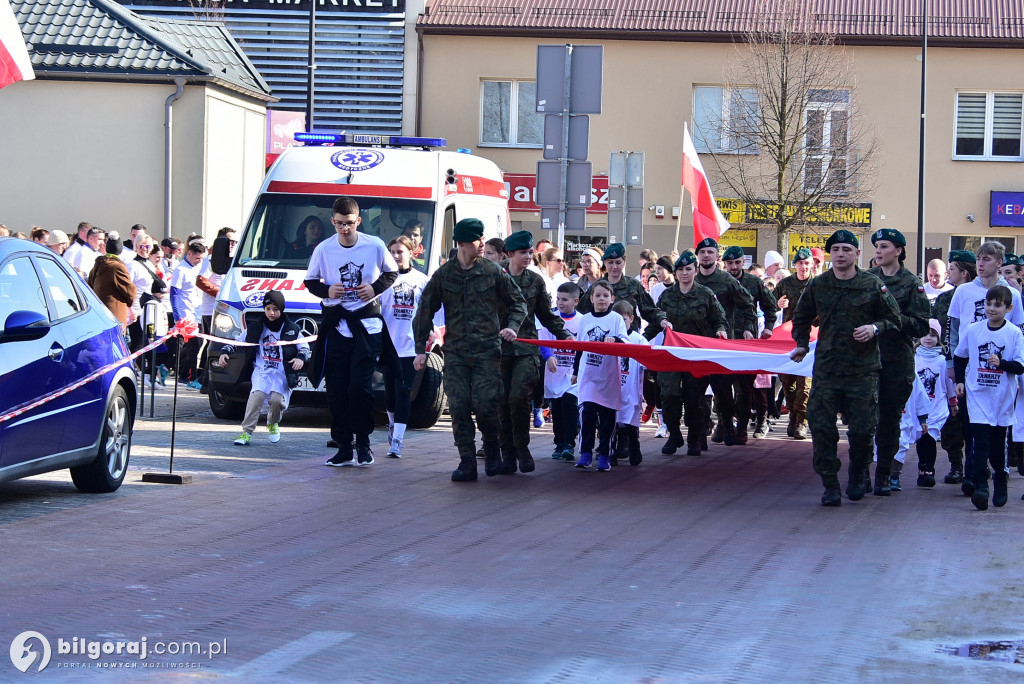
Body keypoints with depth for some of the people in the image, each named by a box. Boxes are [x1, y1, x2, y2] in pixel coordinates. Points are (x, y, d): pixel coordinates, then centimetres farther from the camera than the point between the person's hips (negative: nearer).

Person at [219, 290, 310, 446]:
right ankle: (246, 432, -23)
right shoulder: (255, 328, 11)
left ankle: (273, 424, 10)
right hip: (260, 371, 0)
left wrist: (301, 358, -9)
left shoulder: (291, 330, 10)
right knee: (257, 394, -28)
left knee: (277, 398, -25)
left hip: (282, 374, 0)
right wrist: (225, 352, -1)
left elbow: (304, 347, 12)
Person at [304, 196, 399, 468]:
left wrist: (375, 288, -7)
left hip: (366, 325, -2)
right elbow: (310, 281, 11)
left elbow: (392, 273, 12)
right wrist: (326, 290, -10)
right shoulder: (323, 249, 1)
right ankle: (344, 448, 10)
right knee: (336, 390, 2)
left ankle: (363, 443, 5)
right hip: (335, 325, 2)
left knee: (360, 387, -11)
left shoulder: (374, 246, -2)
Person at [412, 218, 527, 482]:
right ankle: (467, 462, 4)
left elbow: (517, 302, 13)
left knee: (485, 405, -11)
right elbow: (425, 312, 12)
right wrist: (420, 349, 9)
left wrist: (511, 326, -5)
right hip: (455, 352, 2)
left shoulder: (494, 271, 2)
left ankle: (492, 446, 18)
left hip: (487, 350, -2)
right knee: (459, 407, -4)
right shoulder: (443, 275, 5)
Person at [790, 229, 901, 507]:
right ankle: (830, 485, 5)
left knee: (862, 429, -2)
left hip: (863, 370, -2)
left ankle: (858, 475, 25)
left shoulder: (872, 285, 0)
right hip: (826, 368, 2)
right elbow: (802, 318, 23)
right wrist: (802, 345, 11)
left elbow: (894, 319, 9)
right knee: (821, 427, -5)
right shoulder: (817, 285, 6)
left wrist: (875, 328, -10)